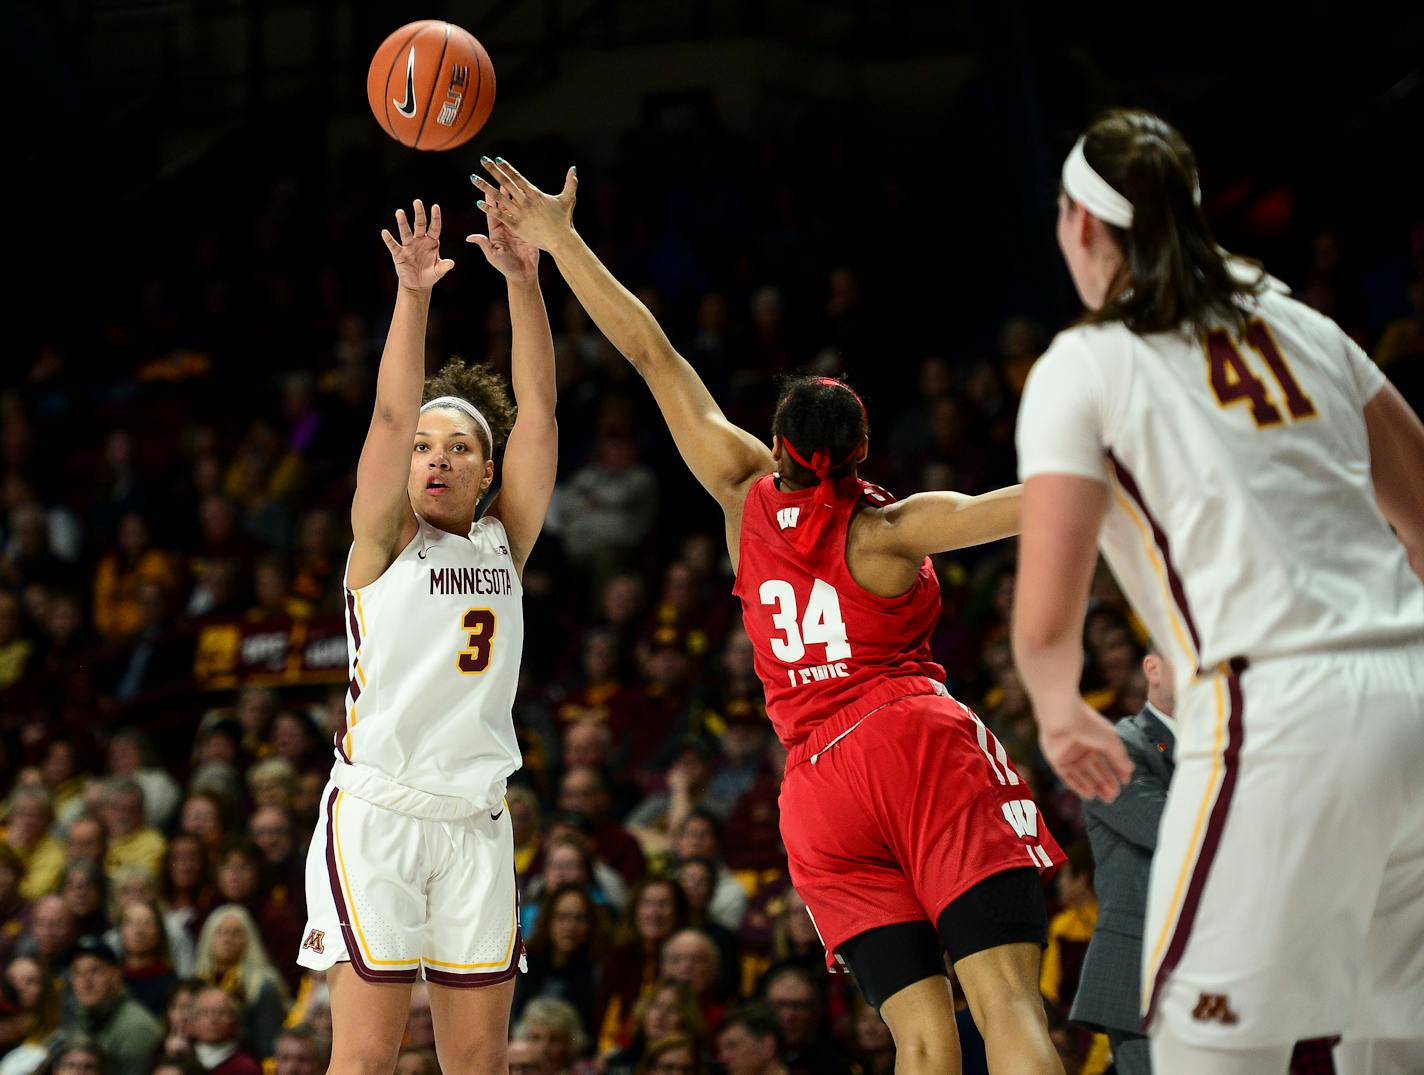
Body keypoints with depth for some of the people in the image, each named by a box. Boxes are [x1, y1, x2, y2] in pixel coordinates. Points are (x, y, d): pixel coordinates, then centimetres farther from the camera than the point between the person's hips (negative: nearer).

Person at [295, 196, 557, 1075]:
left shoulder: (504, 541, 11)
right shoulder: (385, 540, 3)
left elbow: (538, 414, 2)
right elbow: (392, 415, -11)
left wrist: (524, 283, -8)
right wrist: (412, 293, -23)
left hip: (475, 820, 4)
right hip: (376, 810, -4)